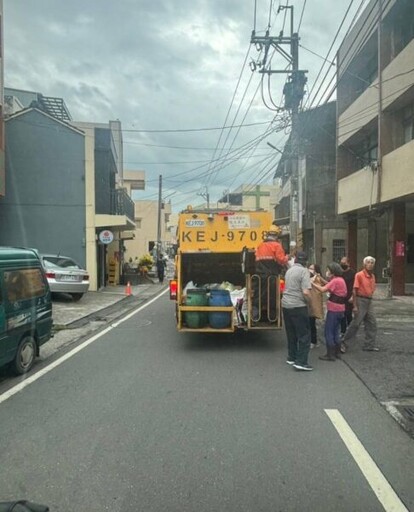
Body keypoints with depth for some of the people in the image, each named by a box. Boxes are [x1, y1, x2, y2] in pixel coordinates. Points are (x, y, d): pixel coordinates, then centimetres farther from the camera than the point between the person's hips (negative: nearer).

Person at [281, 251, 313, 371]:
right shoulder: (304, 271, -11)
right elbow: (306, 292, -20)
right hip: (298, 306, -7)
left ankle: (291, 357, 25)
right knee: (304, 334, 0)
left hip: (286, 304, 7)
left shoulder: (289, 270, 11)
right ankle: (301, 361, -3)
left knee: (291, 333, 17)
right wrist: (307, 301, -1)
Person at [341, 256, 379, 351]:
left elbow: (372, 289, 17)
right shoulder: (359, 275, -12)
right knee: (356, 323, -2)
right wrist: (355, 306, -16)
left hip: (369, 301, 7)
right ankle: (344, 342, 12)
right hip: (361, 300, -7)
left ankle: (370, 345, 16)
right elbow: (354, 291, -14)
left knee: (372, 323, 7)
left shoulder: (372, 276, 9)